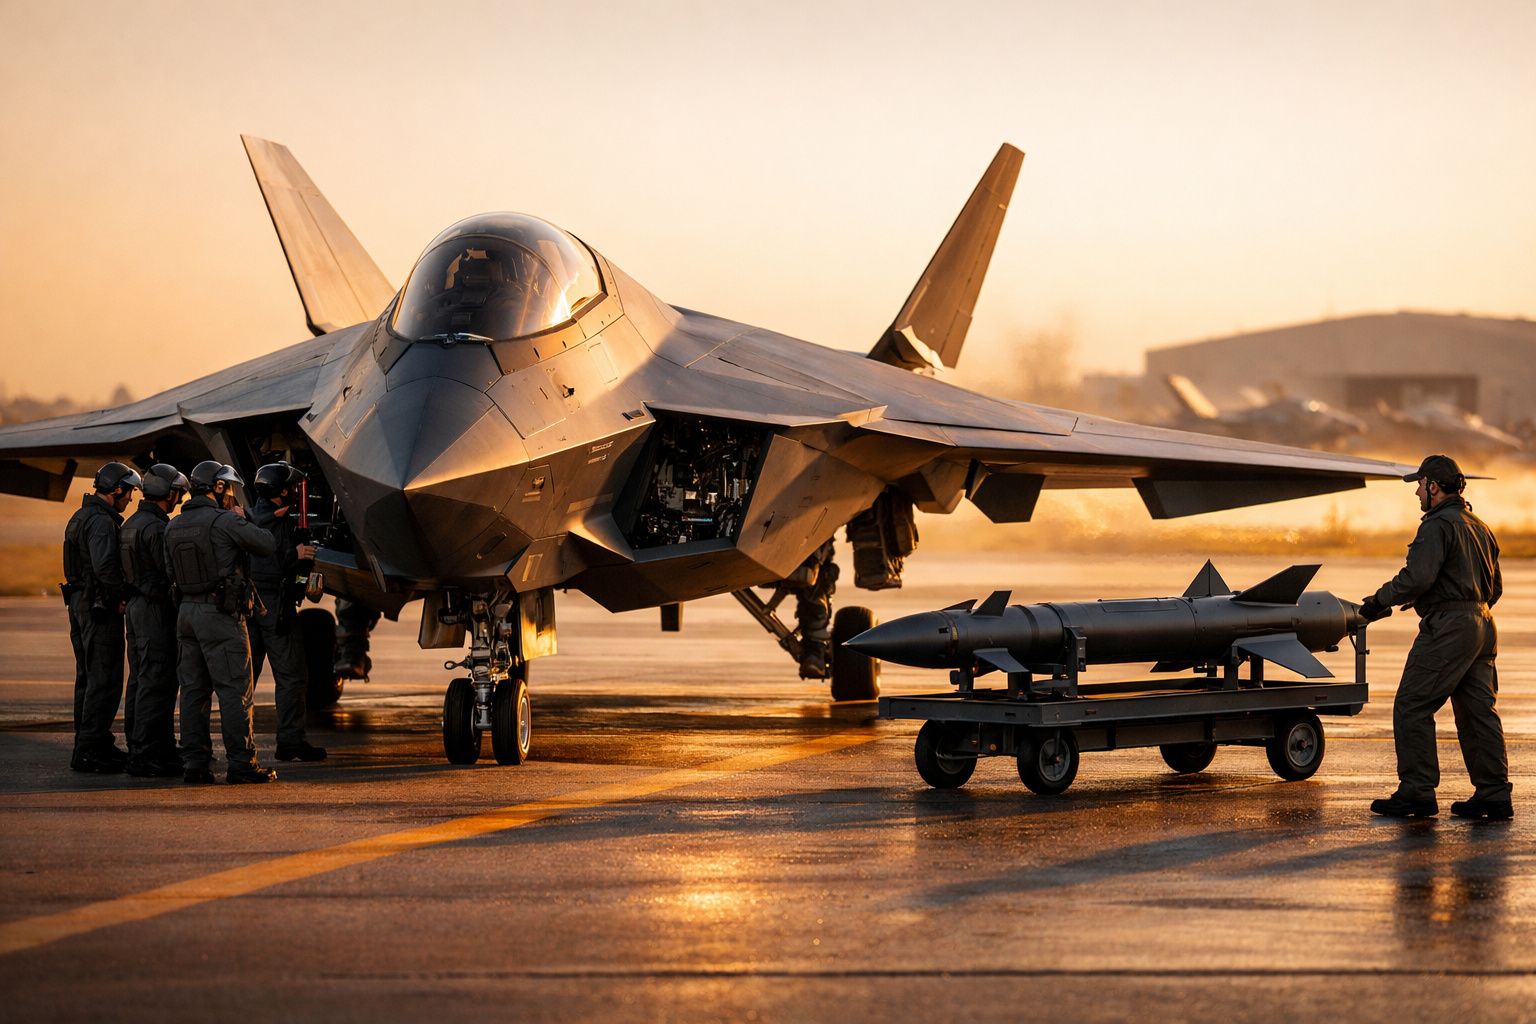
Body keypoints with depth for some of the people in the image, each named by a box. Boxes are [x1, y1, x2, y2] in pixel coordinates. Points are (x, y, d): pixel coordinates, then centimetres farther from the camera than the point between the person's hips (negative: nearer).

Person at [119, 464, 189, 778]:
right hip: (156, 610, -11)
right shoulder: (156, 528, -18)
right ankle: (145, 757, -10)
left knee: (140, 680, 14)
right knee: (155, 684, -9)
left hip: (136, 607, 11)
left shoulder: (132, 523, 14)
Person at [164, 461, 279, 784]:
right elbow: (267, 545, -6)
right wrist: (242, 520, 8)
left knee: (193, 691, 9)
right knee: (235, 690, -3)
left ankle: (194, 763, 9)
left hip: (187, 612, 7)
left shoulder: (174, 526, 10)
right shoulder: (224, 521, -12)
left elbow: (171, 573, 16)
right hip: (221, 613, -7)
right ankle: (241, 763, -5)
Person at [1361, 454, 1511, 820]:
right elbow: (1495, 587, 23)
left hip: (1447, 629, -9)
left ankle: (1417, 791, -5)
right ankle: (1494, 794, 9)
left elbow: (1417, 577, -22)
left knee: (1412, 708, -4)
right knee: (1478, 711, 10)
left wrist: (1380, 601, -10)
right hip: (1482, 624, 9)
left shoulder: (1438, 526, -12)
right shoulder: (1480, 528, 18)